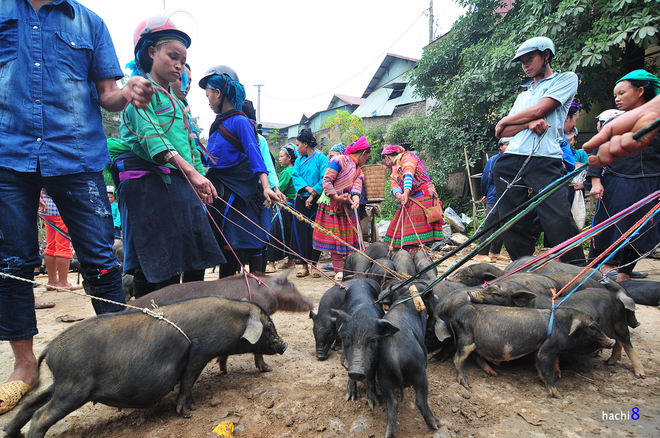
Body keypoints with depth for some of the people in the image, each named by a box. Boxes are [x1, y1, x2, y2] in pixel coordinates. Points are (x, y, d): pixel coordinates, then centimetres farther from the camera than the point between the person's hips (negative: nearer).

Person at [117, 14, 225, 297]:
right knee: (150, 270, -7)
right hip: (148, 185, -7)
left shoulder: (174, 100, 24)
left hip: (178, 186, 8)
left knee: (173, 268, 6)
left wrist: (198, 183, 10)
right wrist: (191, 172, -27)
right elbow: (150, 135, -16)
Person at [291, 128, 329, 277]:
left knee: (314, 232, -2)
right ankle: (305, 265, 9)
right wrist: (307, 188, -14)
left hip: (316, 201, -5)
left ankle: (314, 265, 7)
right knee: (300, 231, 1)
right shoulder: (299, 160, 15)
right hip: (301, 201, 5)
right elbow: (295, 176, 3)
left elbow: (324, 180, -11)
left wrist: (313, 195, -14)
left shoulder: (321, 158, -2)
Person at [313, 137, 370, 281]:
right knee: (335, 238, -3)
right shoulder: (339, 160, -7)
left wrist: (355, 198, -24)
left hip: (348, 208, 7)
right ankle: (339, 271, 0)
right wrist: (337, 197, -19)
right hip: (331, 206, -7)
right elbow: (326, 180, -13)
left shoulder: (358, 170, 17)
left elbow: (357, 185, -3)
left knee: (351, 237, 2)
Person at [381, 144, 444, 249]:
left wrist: (406, 193, -35)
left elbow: (408, 174, -18)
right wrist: (398, 195, -19)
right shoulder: (394, 170, 27)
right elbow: (395, 185, 6)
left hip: (423, 194, -8)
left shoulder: (406, 157, 3)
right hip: (408, 199, 8)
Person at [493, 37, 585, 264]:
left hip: (545, 162, -6)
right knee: (513, 227, 1)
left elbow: (538, 111, -2)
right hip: (510, 162, 6)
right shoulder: (523, 95, 31)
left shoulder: (566, 79, 13)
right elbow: (503, 132, 17)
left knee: (559, 223, -19)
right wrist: (528, 123, -3)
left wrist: (505, 121, 13)